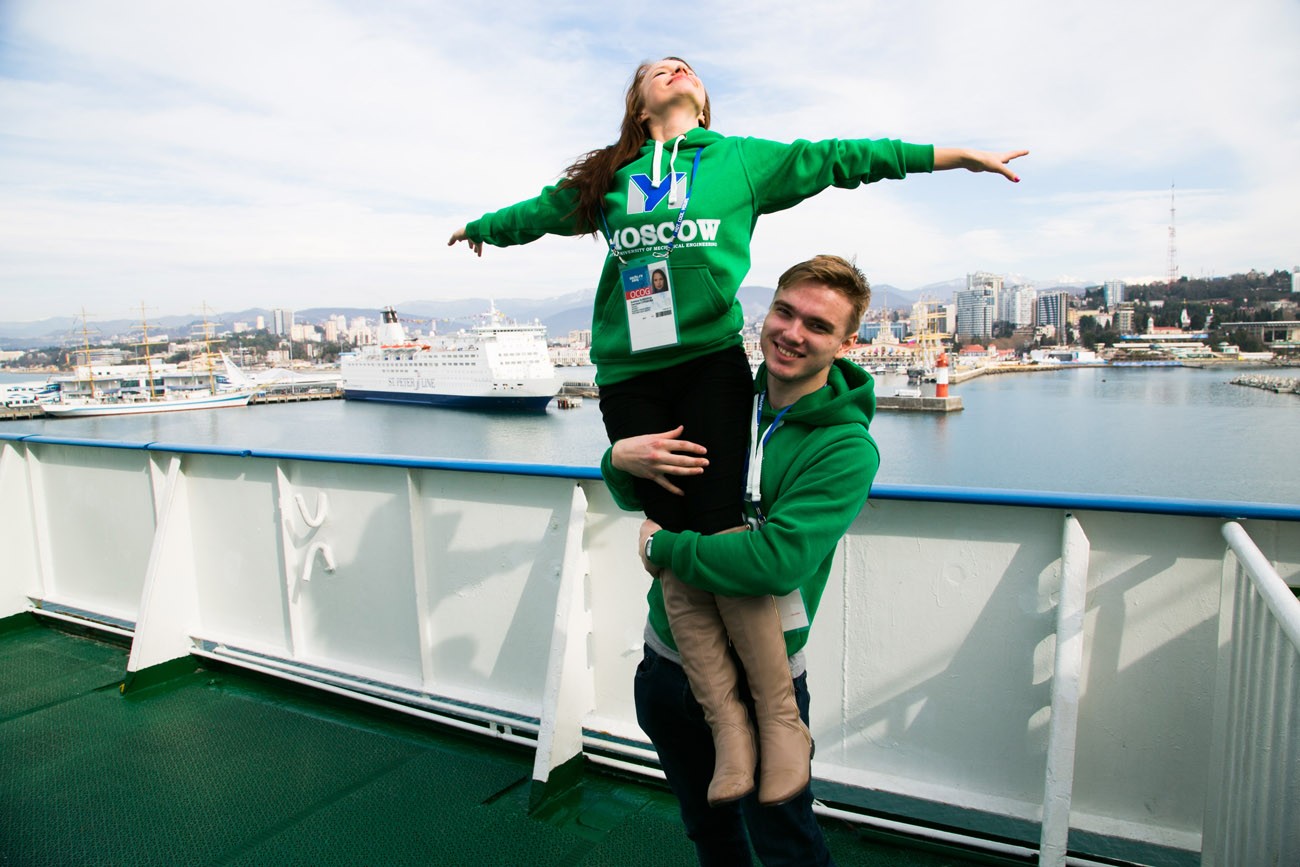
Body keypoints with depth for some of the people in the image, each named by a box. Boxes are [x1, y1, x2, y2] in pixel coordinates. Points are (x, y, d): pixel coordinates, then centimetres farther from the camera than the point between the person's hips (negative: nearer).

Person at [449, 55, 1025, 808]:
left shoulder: (741, 158, 17)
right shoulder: (605, 180, 21)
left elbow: (841, 158, 15)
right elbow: (540, 211, 35)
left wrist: (960, 154, 15)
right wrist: (479, 227, 51)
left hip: (710, 359, -2)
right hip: (628, 375, 2)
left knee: (719, 529, -13)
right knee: (673, 537, -5)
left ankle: (783, 718, 0)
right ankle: (728, 723, 2)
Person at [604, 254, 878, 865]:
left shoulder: (847, 448, -18)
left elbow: (777, 560, -31)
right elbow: (635, 499, 5)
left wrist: (662, 547, -20)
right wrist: (620, 459, -18)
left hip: (761, 680, -5)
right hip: (667, 660, 5)